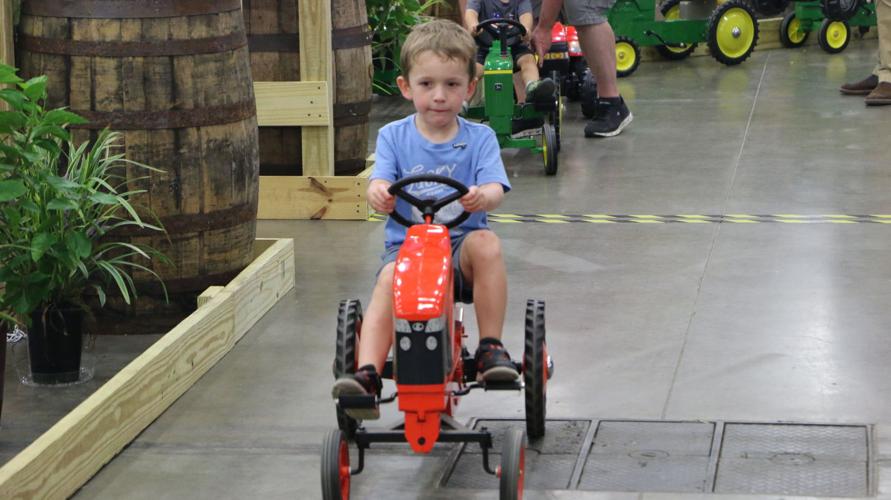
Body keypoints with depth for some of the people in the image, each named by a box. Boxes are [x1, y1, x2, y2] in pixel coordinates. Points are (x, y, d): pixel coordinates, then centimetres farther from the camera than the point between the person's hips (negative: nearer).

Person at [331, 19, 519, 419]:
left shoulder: (479, 138, 4)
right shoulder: (393, 136, 7)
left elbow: (495, 188, -11)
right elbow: (381, 180, -8)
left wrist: (482, 196, -37)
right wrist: (378, 194, -35)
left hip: (460, 244, 0)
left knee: (486, 243, -32)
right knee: (389, 281, -31)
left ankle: (491, 347, -21)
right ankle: (366, 374, -41)